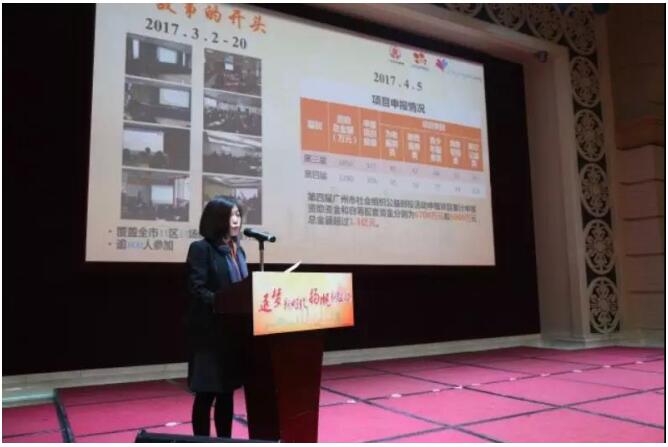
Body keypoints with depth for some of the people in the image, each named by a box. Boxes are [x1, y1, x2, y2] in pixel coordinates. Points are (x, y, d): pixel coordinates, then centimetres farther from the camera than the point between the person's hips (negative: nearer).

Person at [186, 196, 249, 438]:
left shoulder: (238, 250, 15)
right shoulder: (201, 248, -8)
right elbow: (197, 289, -17)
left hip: (234, 332, 7)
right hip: (210, 332, -7)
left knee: (227, 392, 14)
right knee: (206, 394, 3)